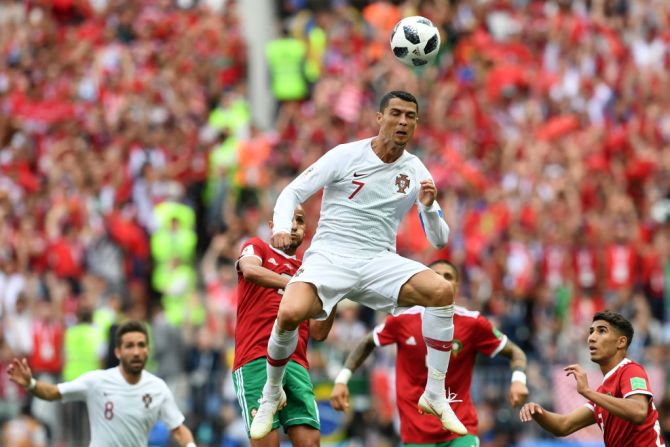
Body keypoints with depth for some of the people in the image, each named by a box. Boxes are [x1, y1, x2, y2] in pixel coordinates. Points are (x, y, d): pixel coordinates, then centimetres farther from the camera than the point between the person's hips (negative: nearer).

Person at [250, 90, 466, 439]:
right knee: (290, 313, -32)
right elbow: (292, 193, 0)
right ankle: (271, 396, -2)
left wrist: (428, 206, -13)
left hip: (380, 263, 3)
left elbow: (439, 240, 8)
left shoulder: (416, 172, 7)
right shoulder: (345, 155, -2)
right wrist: (281, 227, -21)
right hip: (330, 254, -3)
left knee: (442, 291, -26)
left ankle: (435, 396, -13)